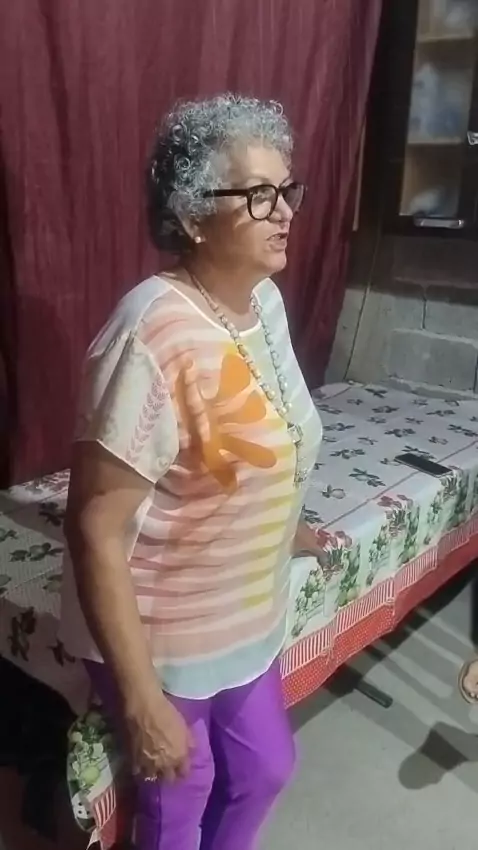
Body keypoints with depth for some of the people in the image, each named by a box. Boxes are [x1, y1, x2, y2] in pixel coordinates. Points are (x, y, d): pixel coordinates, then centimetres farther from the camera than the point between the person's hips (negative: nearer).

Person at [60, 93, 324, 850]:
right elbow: (96, 529, -27)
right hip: (161, 637, -7)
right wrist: (141, 698, -24)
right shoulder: (154, 335, -30)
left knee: (267, 767, 27)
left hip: (246, 618, 8)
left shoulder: (265, 302, -4)